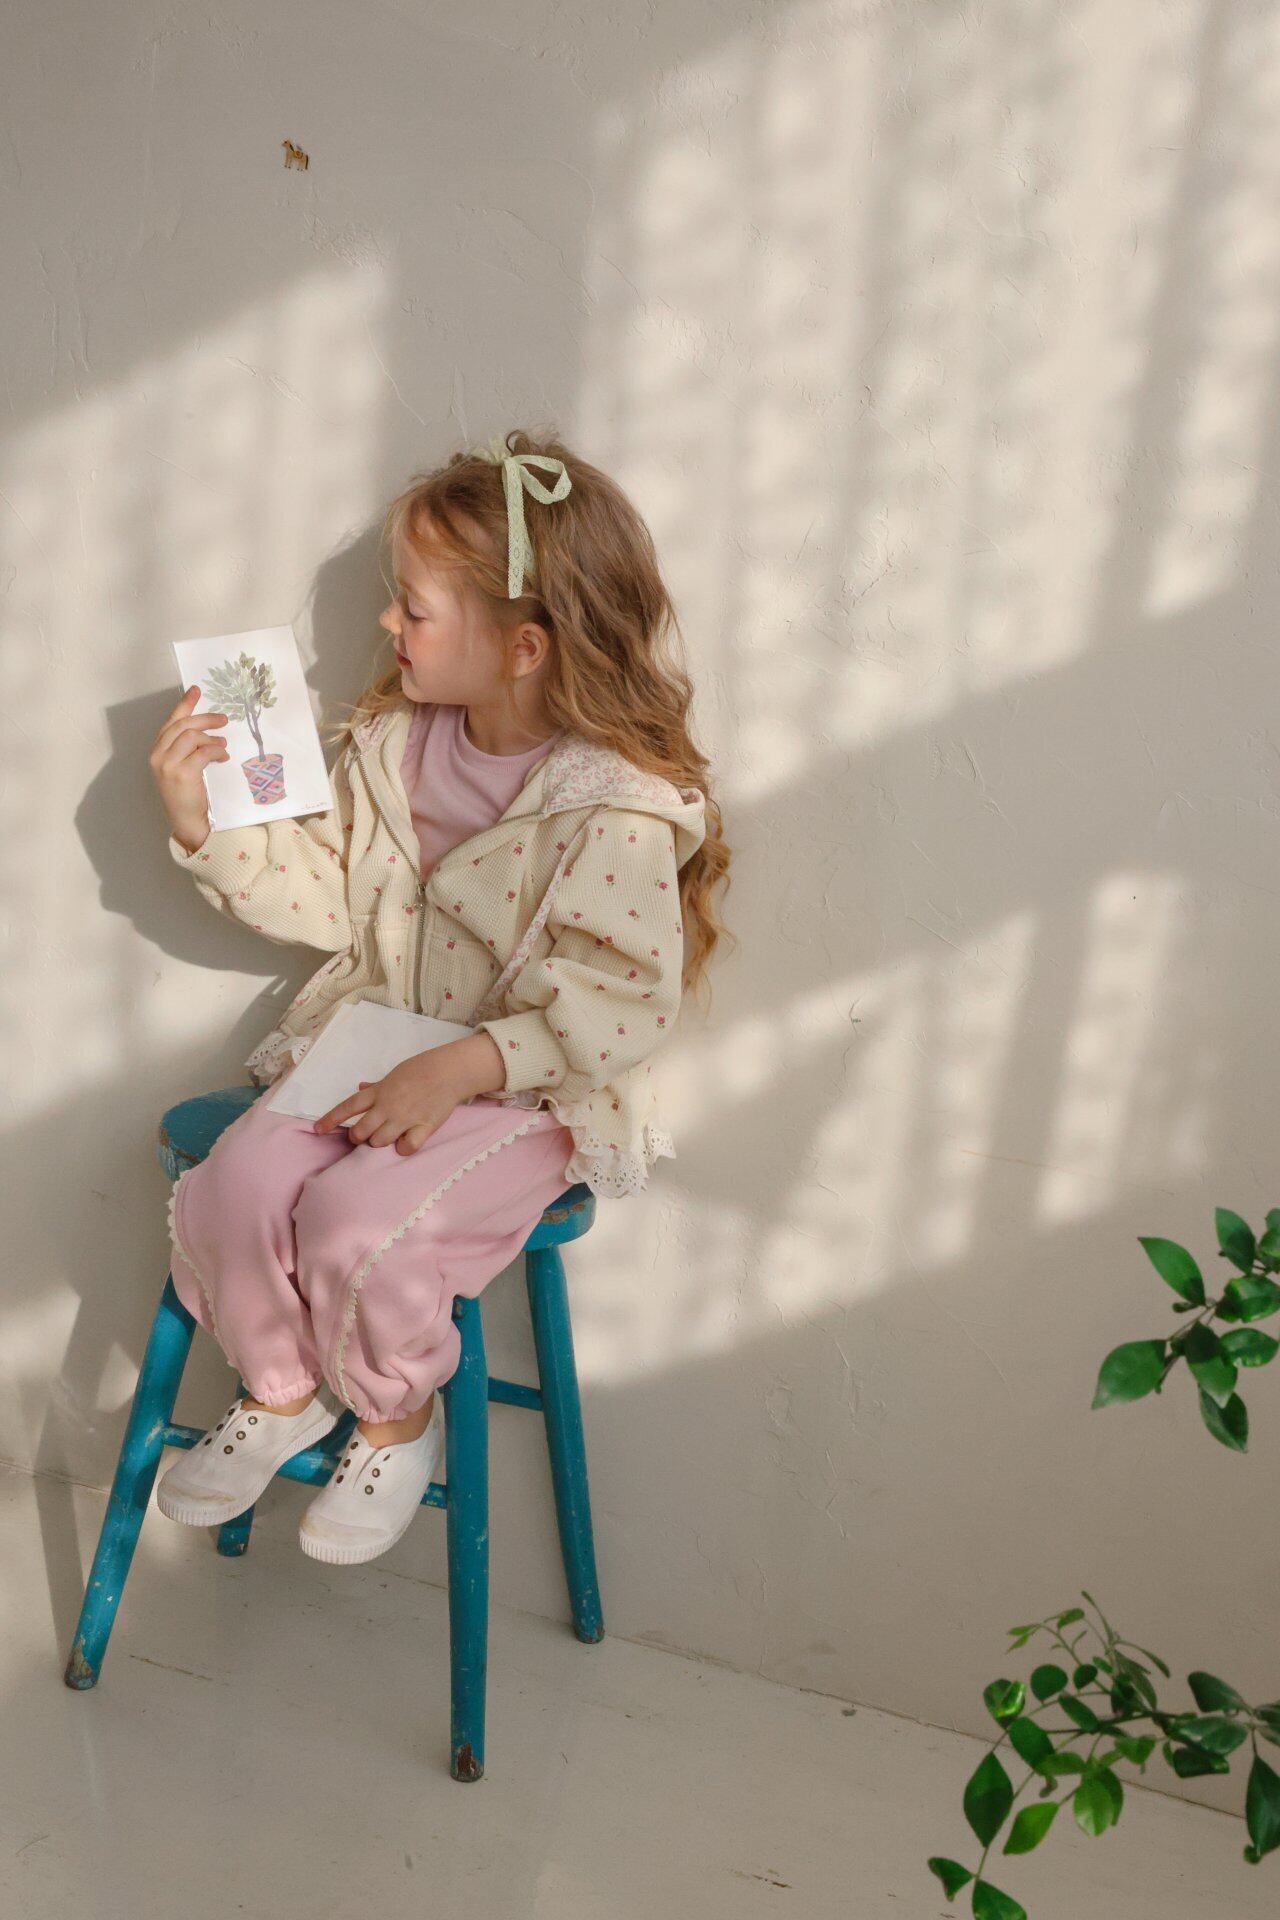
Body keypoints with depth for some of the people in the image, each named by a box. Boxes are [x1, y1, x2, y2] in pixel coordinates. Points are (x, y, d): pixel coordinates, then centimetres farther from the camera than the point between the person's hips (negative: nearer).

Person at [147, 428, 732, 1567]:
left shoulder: (619, 805, -19)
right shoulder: (390, 745, 3)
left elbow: (624, 1006, -21)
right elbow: (330, 900, 9)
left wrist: (466, 1065, -29)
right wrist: (204, 826, -2)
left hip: (530, 1089, -6)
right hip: (371, 1041, 6)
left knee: (357, 1222, -27)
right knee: (235, 1184, -17)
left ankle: (399, 1420, 7)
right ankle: (280, 1391, 14)